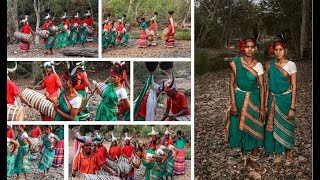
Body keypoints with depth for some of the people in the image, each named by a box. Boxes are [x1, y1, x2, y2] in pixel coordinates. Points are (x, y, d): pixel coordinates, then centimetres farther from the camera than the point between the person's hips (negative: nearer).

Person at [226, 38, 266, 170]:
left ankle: (253, 159, 14)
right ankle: (244, 156, 23)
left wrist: (262, 107, -11)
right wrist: (233, 103, -10)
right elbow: (232, 83, -4)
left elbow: (261, 86, -6)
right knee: (240, 127, 6)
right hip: (240, 98, 0)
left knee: (255, 129, 1)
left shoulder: (258, 65, -4)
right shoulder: (236, 63, -5)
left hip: (254, 99, 0)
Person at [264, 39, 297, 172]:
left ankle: (288, 158, 20)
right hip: (273, 100, 4)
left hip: (286, 100, -4)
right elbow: (269, 85, 11)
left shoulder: (291, 65, -8)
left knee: (285, 129, 4)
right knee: (273, 128, 5)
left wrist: (292, 108, -13)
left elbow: (294, 87, -9)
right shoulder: (270, 65, 4)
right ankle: (277, 159, 17)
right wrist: (266, 104, 8)